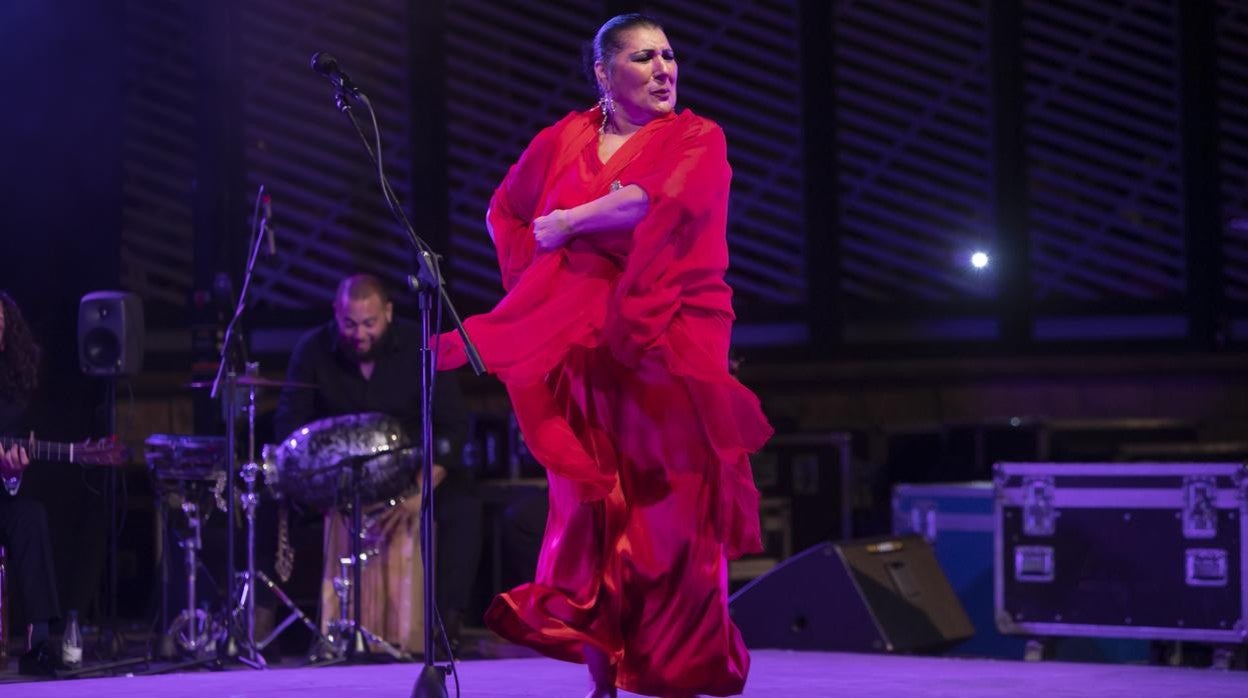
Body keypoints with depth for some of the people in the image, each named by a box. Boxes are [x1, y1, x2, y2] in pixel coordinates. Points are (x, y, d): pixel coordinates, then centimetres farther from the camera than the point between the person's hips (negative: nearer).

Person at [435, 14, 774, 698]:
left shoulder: (698, 140, 1)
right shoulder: (562, 142, 10)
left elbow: (662, 197, -19)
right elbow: (504, 213, 23)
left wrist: (568, 222, -10)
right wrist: (532, 280, 11)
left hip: (671, 346, -2)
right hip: (583, 349, 3)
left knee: (669, 509, -6)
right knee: (591, 506, -1)